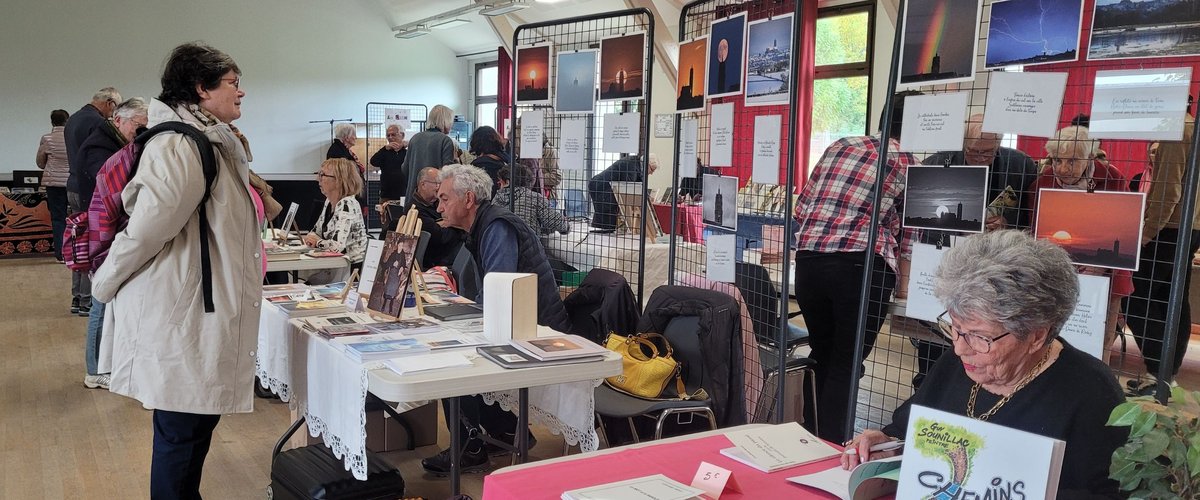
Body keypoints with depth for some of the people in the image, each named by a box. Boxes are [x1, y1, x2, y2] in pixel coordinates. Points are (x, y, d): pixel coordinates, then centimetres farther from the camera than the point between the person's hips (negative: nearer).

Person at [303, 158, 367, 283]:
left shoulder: (347, 205, -21)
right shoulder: (329, 201, 7)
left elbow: (337, 245, -31)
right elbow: (316, 230, 19)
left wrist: (317, 242, -11)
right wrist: (310, 238, -4)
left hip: (354, 268, -8)